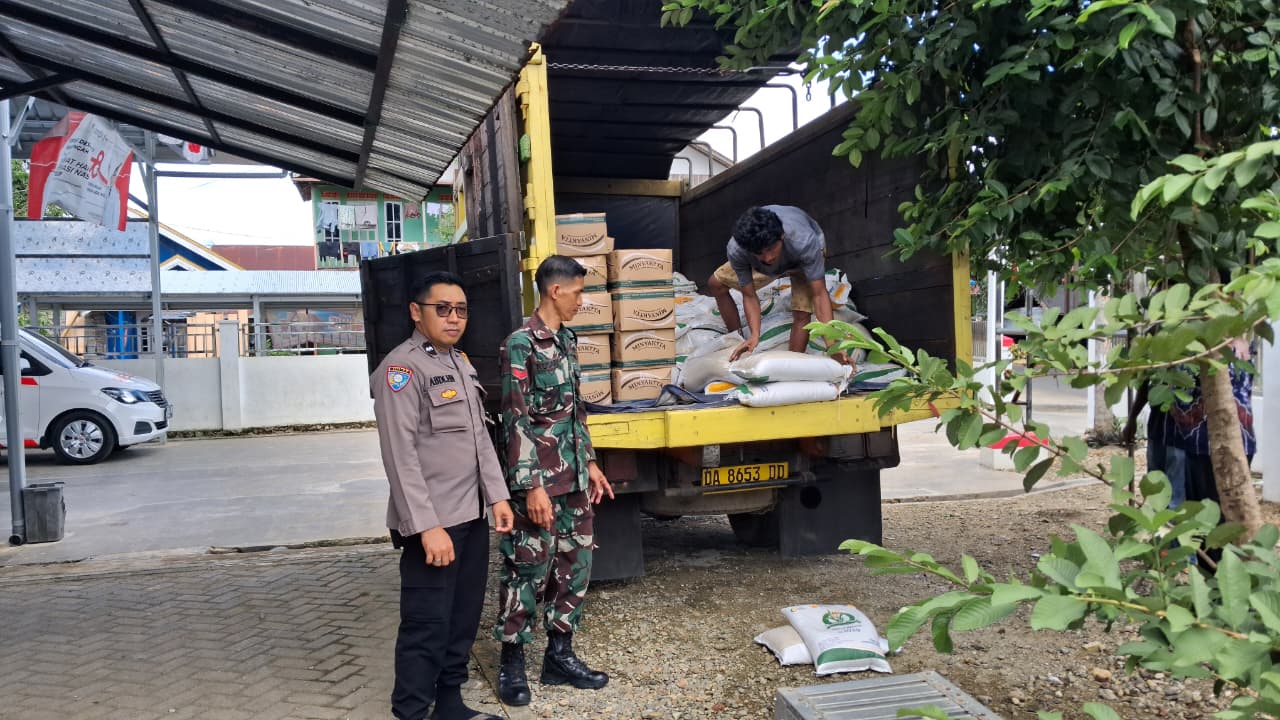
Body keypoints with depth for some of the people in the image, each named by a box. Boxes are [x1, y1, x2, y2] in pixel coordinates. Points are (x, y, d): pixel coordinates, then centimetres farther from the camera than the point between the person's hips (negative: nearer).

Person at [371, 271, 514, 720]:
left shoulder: (461, 364, 14)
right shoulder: (402, 368, -13)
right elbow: (401, 455, -19)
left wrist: (497, 496, 11)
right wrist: (428, 527, -22)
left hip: (471, 516, 8)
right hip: (432, 523, -8)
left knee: (464, 619, 16)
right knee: (427, 627, -1)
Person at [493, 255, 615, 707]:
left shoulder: (567, 340, 11)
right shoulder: (520, 344, -13)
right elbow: (516, 422, -16)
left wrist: (590, 463, 17)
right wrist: (532, 487, -18)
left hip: (574, 479, 8)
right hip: (539, 481, -8)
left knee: (574, 566, 13)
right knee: (528, 571, 2)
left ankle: (560, 656, 26)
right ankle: (511, 663, 17)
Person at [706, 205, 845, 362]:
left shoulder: (803, 242, -46)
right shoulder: (736, 250, -38)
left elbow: (819, 294, -43)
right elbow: (749, 296, -25)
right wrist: (754, 335, -40)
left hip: (803, 259, -3)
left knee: (802, 314, -24)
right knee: (716, 284, 3)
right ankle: (737, 340, 20)